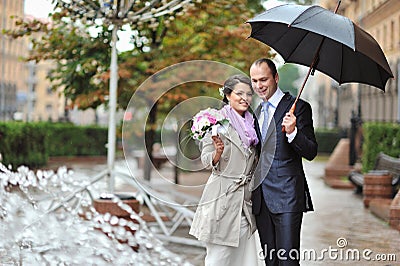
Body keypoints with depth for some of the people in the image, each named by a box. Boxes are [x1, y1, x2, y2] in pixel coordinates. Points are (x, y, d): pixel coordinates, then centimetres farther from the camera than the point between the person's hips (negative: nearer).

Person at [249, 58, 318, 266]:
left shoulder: (297, 108, -4)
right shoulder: (257, 112, 18)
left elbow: (311, 152, -10)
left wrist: (292, 132, -27)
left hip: (286, 196, -7)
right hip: (261, 199, 7)